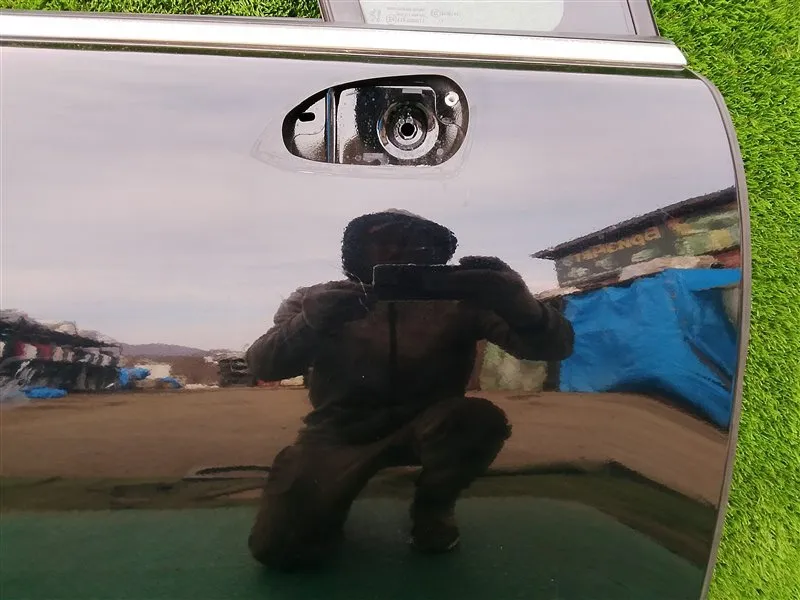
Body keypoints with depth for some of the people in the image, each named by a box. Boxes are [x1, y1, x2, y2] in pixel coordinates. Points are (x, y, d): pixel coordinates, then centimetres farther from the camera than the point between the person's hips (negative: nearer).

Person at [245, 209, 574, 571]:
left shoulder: (458, 301, -7)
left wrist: (520, 306, -41)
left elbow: (554, 347, -15)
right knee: (280, 546, -17)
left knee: (482, 418, -29)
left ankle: (432, 507, 3)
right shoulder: (318, 301, -3)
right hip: (340, 431, 1)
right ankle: (334, 496, 19)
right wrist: (310, 323, -37)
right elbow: (261, 366, -14)